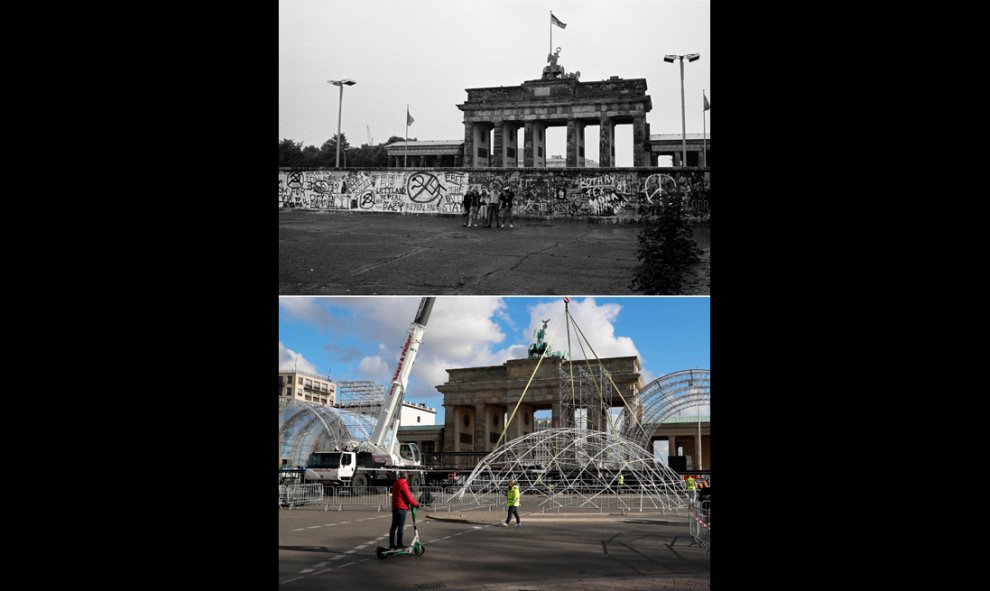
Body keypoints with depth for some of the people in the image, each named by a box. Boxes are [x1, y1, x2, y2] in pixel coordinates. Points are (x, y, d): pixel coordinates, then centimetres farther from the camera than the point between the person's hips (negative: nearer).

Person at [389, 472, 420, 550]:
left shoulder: (395, 484, 16)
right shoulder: (403, 484, -12)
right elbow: (408, 497, -14)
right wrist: (416, 504, -2)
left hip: (395, 507, 9)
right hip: (401, 508, -9)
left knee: (394, 526, 10)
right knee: (400, 527, -4)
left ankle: (392, 545, 13)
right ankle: (399, 545, -2)